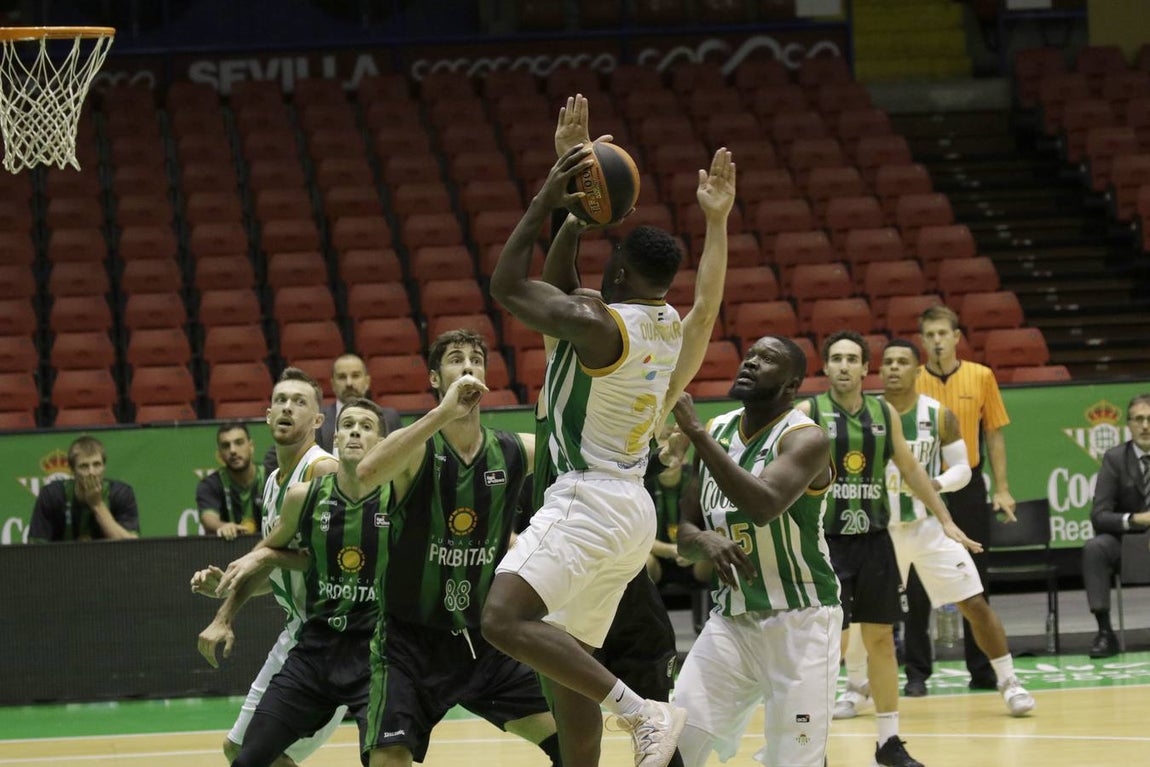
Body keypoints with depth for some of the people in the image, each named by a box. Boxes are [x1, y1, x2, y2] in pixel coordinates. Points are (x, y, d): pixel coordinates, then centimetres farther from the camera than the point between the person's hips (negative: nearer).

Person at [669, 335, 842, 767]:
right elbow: (684, 532, 12)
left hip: (799, 619, -6)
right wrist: (706, 542, -14)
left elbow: (764, 507, -32)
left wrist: (694, 431, -30)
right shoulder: (717, 432, 7)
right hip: (731, 618, 6)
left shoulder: (805, 438, -13)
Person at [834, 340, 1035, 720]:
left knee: (976, 604, -5)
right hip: (879, 528, 1)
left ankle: (1008, 681, 9)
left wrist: (936, 484, -22)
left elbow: (961, 468, -2)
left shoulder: (939, 416, -7)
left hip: (929, 525, 0)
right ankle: (855, 687, 21)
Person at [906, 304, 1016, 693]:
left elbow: (994, 435, 6)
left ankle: (981, 668, 15)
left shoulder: (981, 377, 2)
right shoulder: (911, 383, 0)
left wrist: (1002, 489, 1)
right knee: (917, 587, 0)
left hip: (968, 489, 1)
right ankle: (916, 672, 7)